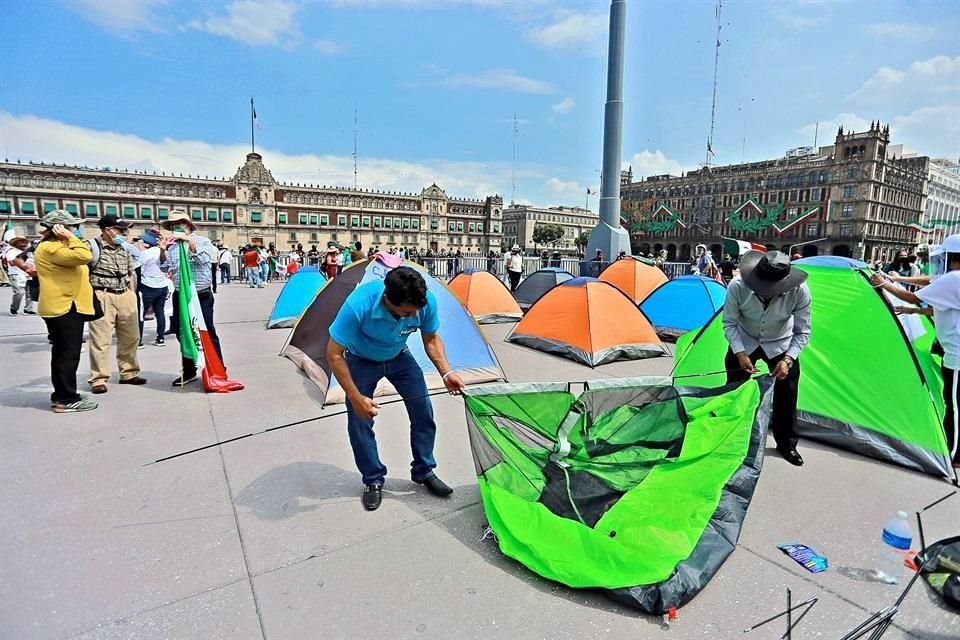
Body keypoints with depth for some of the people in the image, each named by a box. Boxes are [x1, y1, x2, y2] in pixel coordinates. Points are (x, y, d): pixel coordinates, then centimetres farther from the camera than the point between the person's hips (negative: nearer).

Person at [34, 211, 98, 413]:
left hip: (61, 307, 11)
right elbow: (84, 256, -28)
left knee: (62, 353, 15)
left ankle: (61, 396, 22)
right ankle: (67, 400, -3)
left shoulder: (55, 247, 19)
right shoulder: (50, 248, -15)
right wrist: (70, 238, -18)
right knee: (69, 354, -7)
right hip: (65, 307, -11)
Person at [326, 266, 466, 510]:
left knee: (423, 413, 1)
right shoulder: (358, 305, -41)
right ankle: (373, 480, 17)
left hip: (399, 358, 3)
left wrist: (446, 372, -23)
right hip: (361, 361, -3)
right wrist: (355, 397, -28)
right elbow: (334, 354, -29)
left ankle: (423, 471, 21)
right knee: (360, 422, -5)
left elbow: (431, 339, -10)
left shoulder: (426, 301, -31)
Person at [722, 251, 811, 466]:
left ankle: (786, 444, 23)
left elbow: (802, 332, -17)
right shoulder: (737, 287, -34)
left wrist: (788, 359, -29)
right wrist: (740, 353, -27)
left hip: (780, 345, 0)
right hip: (745, 342, 0)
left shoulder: (799, 291, -31)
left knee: (786, 394, 2)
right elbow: (729, 323, -18)